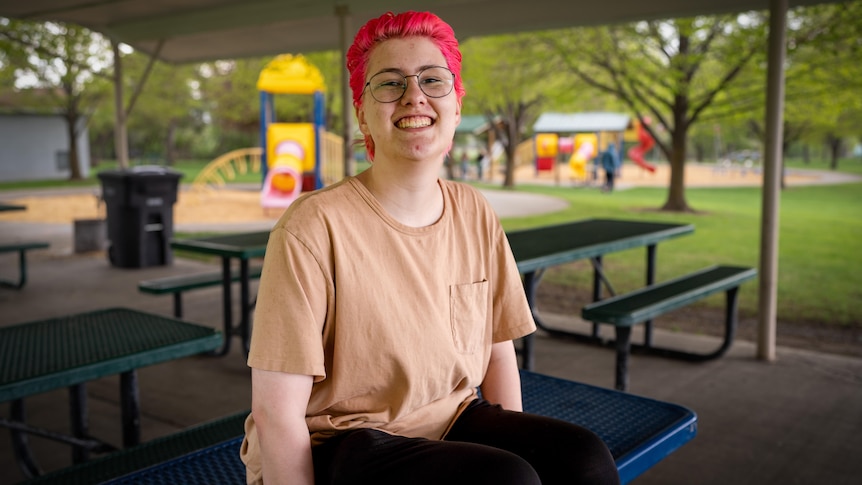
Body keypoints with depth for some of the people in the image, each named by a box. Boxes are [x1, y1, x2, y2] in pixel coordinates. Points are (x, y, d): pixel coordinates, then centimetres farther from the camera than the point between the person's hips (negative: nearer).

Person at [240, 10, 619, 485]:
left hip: (449, 424, 5)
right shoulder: (313, 228, -18)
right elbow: (275, 412, -16)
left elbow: (498, 350, 9)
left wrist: (518, 441, -2)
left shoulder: (475, 214, 2)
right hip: (336, 443, -5)